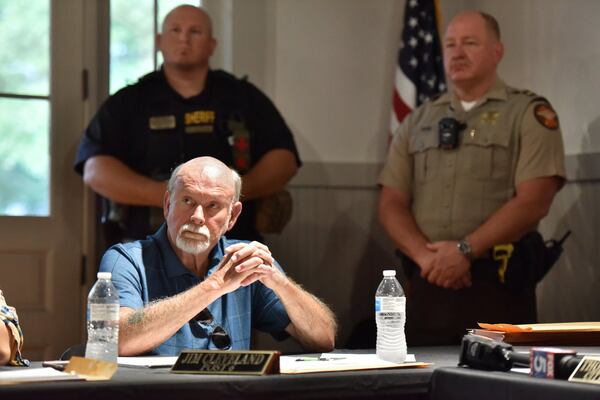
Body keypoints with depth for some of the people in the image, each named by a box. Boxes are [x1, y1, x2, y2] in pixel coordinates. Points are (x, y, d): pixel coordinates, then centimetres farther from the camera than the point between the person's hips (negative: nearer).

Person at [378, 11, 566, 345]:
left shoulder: (530, 113, 1)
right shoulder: (418, 122, 15)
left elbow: (533, 202, -10)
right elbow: (392, 204, 8)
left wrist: (465, 250, -16)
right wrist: (426, 255, -10)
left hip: (497, 281, -4)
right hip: (428, 281, 4)